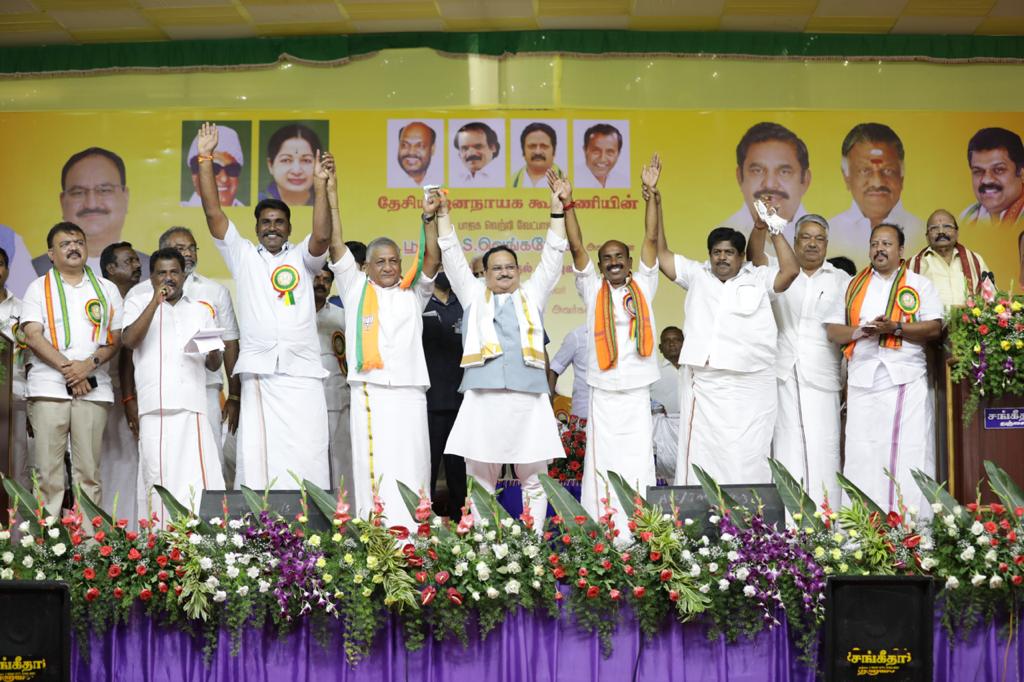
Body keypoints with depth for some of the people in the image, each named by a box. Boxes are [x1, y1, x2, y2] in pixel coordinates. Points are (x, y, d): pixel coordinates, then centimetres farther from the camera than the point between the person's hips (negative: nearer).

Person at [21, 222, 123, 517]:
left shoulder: (107, 290, 15)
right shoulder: (39, 288, 11)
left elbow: (116, 337, 7)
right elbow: (33, 336, 0)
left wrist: (89, 365, -10)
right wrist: (66, 367, -12)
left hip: (93, 389, 1)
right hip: (48, 387, -1)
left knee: (89, 471, -1)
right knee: (47, 470, -4)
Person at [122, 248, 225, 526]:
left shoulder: (203, 311, 22)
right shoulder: (138, 304, 15)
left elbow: (213, 365, 20)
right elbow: (130, 341, -4)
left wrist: (213, 352, -4)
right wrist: (155, 301, -7)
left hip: (193, 408, 2)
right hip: (155, 409, -2)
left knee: (199, 477, -8)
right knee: (157, 476, -6)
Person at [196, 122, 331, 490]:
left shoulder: (301, 257, 14)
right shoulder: (242, 255, 16)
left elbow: (322, 236, -6)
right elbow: (213, 213, 9)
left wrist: (320, 186, -14)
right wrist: (205, 160, 4)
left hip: (303, 372, 0)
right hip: (258, 372, 1)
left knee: (307, 458, -4)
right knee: (256, 456, -3)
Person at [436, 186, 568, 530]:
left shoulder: (532, 295, 19)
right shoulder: (474, 294, 19)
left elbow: (552, 257, 14)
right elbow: (452, 256, 15)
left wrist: (557, 208, 7)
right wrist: (443, 213, 8)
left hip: (528, 396, 0)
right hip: (483, 396, 0)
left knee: (533, 476, 1)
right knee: (480, 477, 1)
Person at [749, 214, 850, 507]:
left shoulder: (842, 281, 14)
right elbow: (754, 254, -7)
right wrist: (762, 223, -25)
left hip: (822, 379, 0)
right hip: (782, 375, 0)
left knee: (822, 451, -5)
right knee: (786, 450, -3)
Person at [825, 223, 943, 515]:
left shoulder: (919, 284, 10)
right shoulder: (853, 286, 18)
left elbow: (934, 328, -2)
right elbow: (832, 330, 12)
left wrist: (895, 328, -15)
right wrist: (857, 332, -8)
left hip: (906, 380, -2)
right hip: (863, 379, 3)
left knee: (909, 454, -7)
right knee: (862, 457, -1)